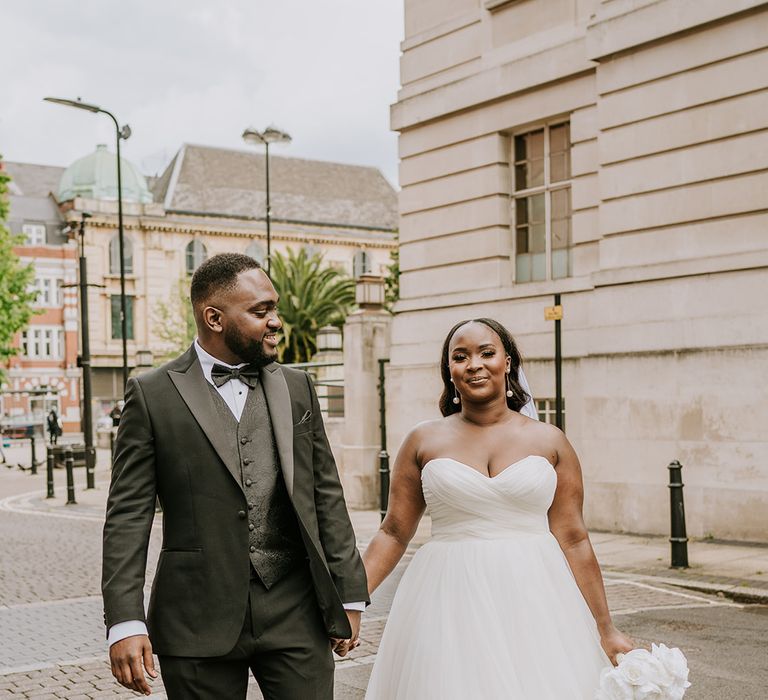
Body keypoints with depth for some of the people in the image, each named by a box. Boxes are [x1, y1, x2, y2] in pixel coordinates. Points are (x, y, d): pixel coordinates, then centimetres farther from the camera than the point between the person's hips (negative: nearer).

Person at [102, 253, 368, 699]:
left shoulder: (298, 388, 9)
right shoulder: (153, 394, -1)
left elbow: (326, 495, 10)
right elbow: (128, 514, -4)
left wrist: (349, 595, 8)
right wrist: (125, 621, -11)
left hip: (296, 612, 3)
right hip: (200, 622, -2)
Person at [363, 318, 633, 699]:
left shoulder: (549, 441, 3)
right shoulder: (423, 440, 3)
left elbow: (573, 540, 4)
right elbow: (393, 533, 4)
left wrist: (606, 630, 4)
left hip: (535, 604, 0)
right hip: (449, 605, 0)